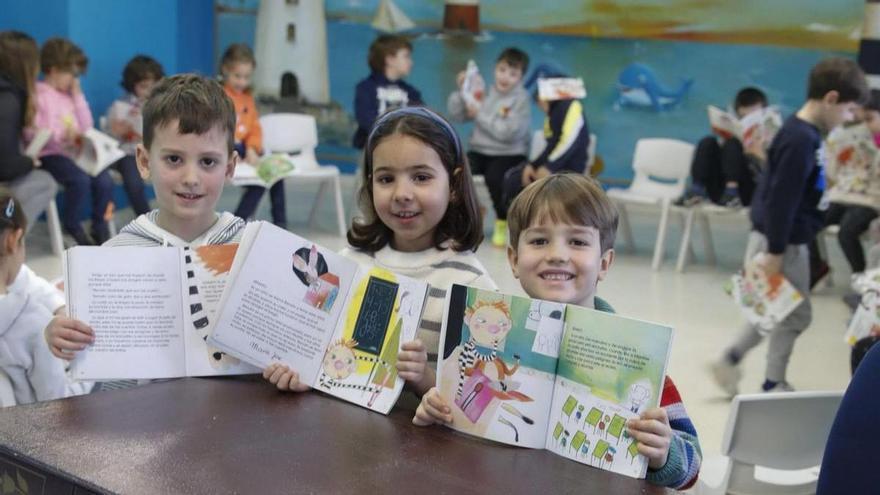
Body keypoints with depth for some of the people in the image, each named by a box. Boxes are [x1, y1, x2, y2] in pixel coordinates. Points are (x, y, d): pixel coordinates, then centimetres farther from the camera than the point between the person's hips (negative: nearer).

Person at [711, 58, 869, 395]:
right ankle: (773, 385, 19)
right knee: (795, 315, 5)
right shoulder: (800, 140, -24)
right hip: (783, 242, -9)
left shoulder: (807, 133, 7)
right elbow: (781, 200, -24)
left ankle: (730, 360, 28)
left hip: (788, 239, 9)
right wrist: (775, 253, -21)